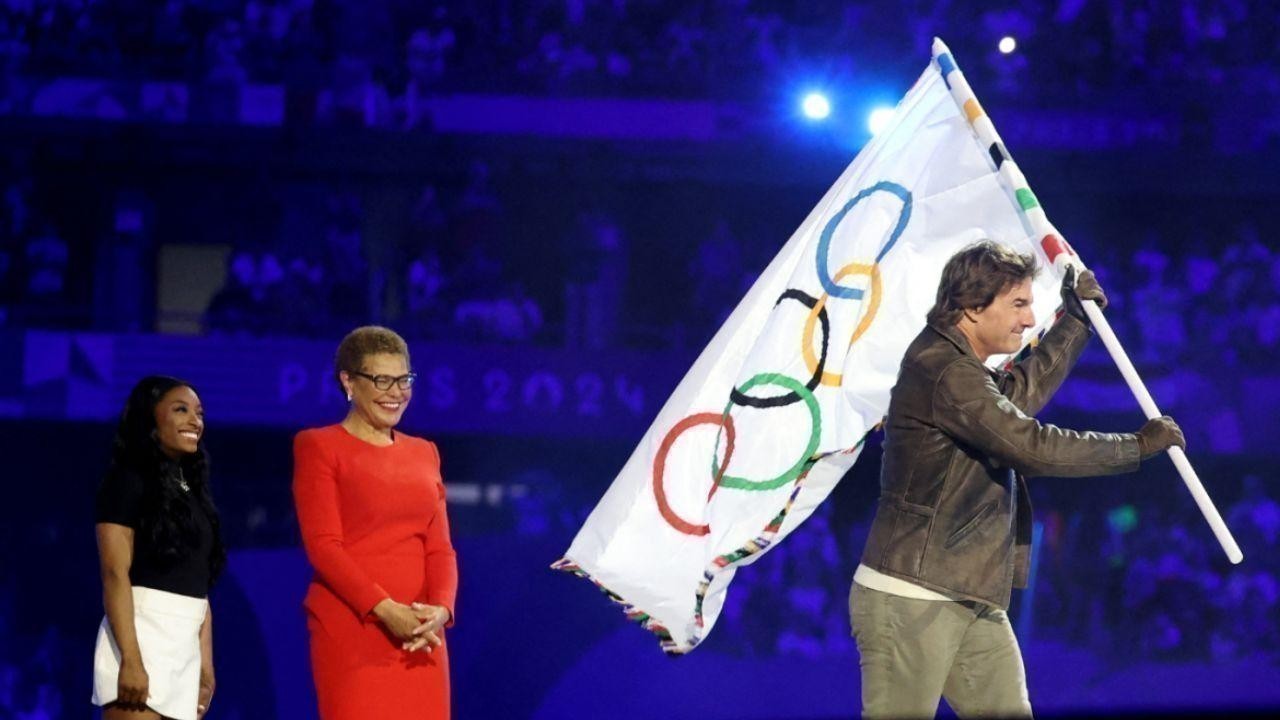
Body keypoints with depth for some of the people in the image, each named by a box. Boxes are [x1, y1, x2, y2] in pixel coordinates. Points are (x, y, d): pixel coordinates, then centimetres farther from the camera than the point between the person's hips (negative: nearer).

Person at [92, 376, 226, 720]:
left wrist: (206, 666, 15)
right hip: (141, 637, -8)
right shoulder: (128, 481, -2)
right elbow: (115, 573, -12)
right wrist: (131, 660, -21)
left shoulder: (192, 490, 21)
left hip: (185, 649, 8)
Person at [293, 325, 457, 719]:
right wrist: (384, 609, -19)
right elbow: (322, 545, -7)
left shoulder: (424, 453, 18)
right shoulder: (319, 447, 2)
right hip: (351, 631, -5)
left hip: (420, 636, 5)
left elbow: (439, 548, 11)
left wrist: (441, 608, -10)